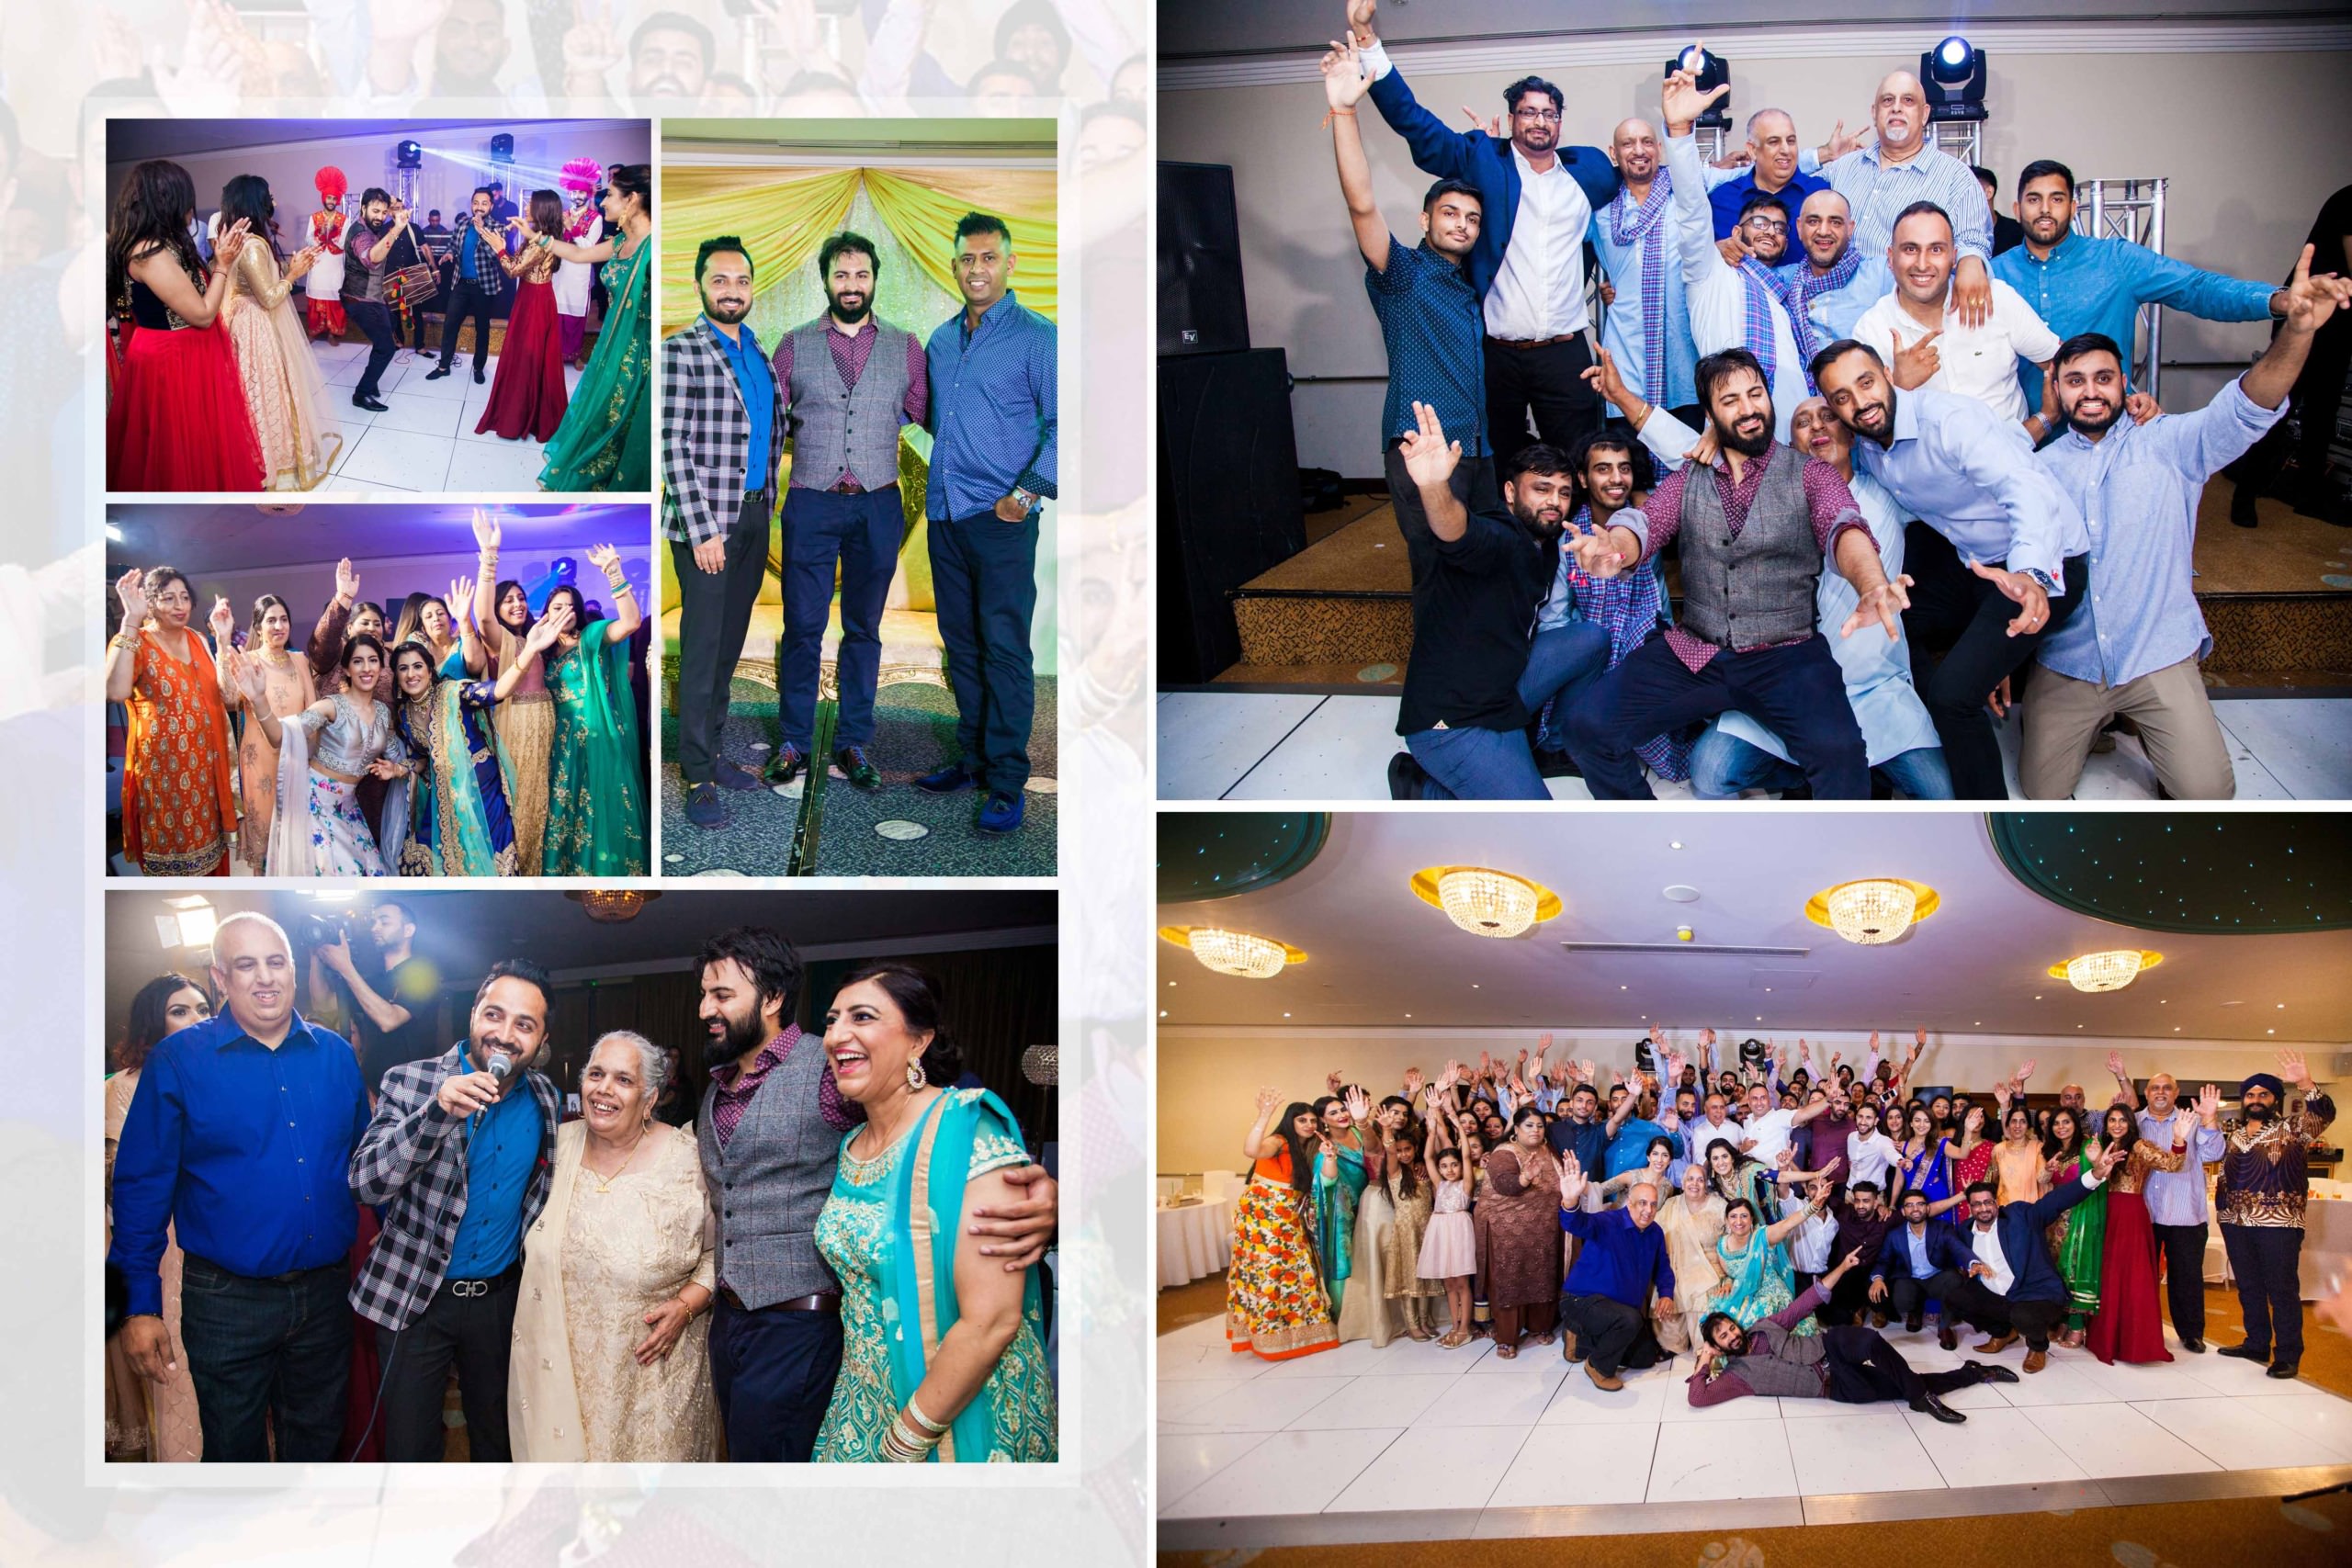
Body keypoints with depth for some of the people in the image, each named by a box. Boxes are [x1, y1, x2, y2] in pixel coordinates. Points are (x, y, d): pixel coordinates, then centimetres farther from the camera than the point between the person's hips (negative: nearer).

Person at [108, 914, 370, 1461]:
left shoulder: (336, 1055, 4)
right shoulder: (177, 1060, -7)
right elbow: (142, 1185, -6)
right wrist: (140, 1303, -9)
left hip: (324, 1291, 3)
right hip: (227, 1299, -3)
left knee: (318, 1438, 17)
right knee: (234, 1448, 10)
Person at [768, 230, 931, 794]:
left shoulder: (905, 346, 7)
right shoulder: (795, 345, 6)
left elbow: (920, 411, 12)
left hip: (878, 504, 1)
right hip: (811, 501, -1)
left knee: (864, 628, 7)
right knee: (802, 627, 0)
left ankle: (853, 744, 14)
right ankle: (793, 742, 9)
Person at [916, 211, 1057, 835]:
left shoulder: (1036, 337, -4)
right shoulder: (941, 340, 15)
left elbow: (1062, 425, -8)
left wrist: (1027, 492, -16)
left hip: (1001, 518, -6)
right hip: (944, 514, 6)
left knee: (1005, 649, -5)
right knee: (961, 644, 12)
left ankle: (1007, 784, -1)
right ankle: (973, 759, 22)